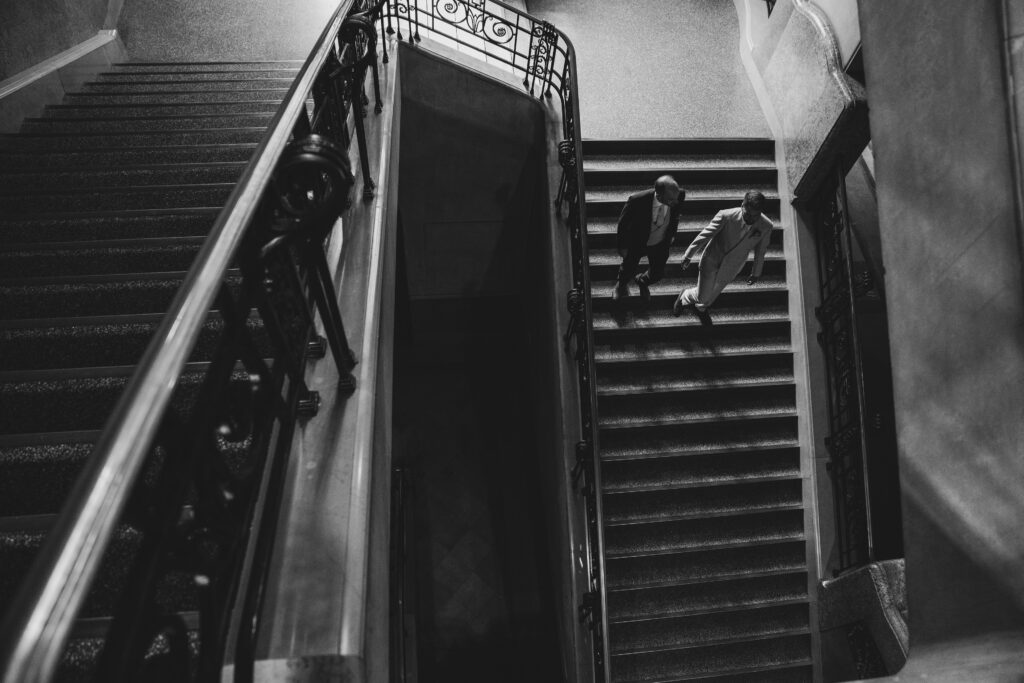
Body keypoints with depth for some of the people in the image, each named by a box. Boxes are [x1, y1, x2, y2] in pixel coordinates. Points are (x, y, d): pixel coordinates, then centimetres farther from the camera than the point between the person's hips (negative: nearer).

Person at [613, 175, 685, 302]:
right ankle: (621, 284, 59)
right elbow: (623, 222, -19)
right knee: (628, 271, 21)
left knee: (657, 274, 18)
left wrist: (671, 234, 8)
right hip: (636, 244, -3)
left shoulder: (678, 195, -29)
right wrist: (623, 246, -8)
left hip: (661, 244, 3)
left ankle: (642, 281, 54)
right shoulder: (637, 200, -39)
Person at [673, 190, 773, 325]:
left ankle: (701, 308, 60)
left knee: (712, 294, 25)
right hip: (712, 259, -3)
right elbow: (705, 235, -18)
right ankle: (685, 296, 44)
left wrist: (756, 273, 9)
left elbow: (760, 251, -5)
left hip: (731, 267, 3)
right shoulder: (726, 216, -32)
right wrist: (688, 256, -9)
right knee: (703, 297, 7)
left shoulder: (766, 226, -23)